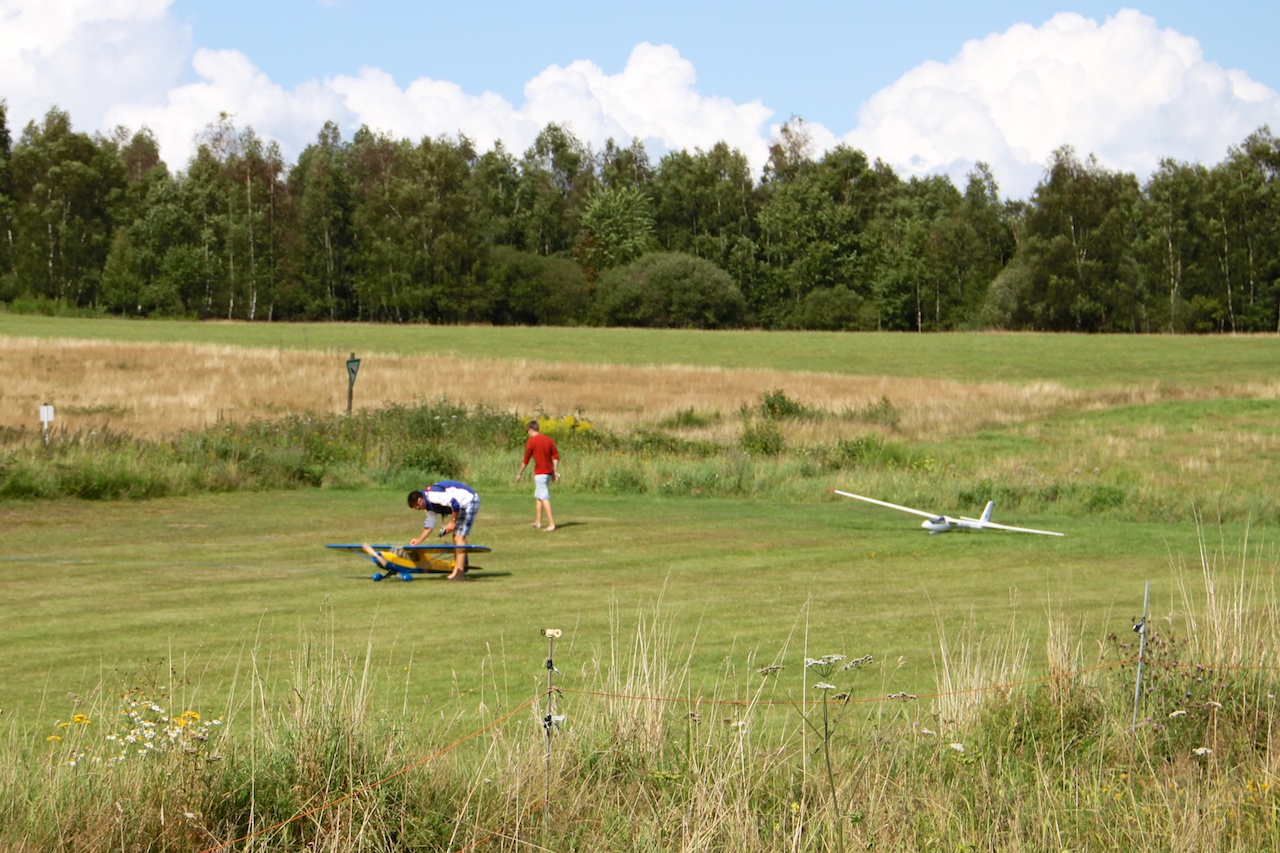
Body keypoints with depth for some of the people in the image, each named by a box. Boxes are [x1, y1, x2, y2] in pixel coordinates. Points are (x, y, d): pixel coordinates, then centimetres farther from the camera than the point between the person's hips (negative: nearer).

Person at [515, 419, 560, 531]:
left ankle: (551, 523, -17)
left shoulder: (531, 441, -9)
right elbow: (556, 457, 8)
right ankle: (538, 522, 23)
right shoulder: (548, 439, 9)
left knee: (544, 497, -9)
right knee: (538, 496, 19)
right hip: (549, 472, 7)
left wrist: (519, 473, 4)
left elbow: (526, 460, -6)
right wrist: (555, 471, 13)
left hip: (540, 473, -7)